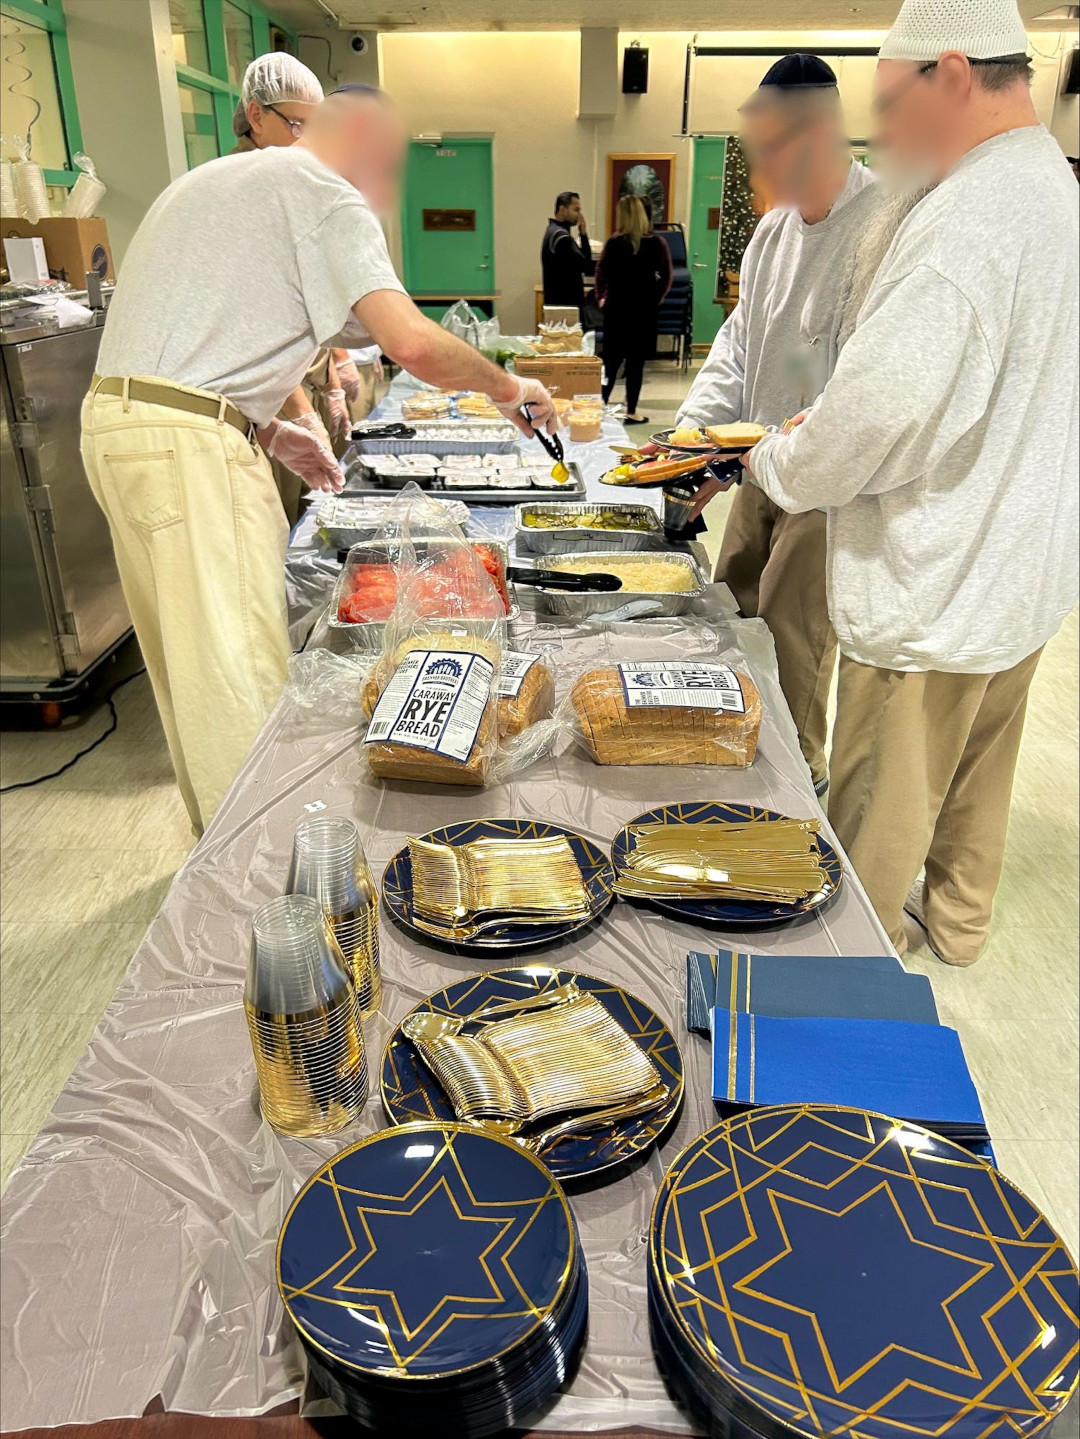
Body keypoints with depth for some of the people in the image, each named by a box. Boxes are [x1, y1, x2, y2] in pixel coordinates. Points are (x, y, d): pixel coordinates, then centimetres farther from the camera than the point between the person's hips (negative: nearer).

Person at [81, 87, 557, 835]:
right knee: (242, 672, -7)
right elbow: (412, 341, -17)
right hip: (191, 443, -10)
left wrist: (265, 431, 19)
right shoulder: (323, 195, -3)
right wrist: (508, 387, -1)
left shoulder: (216, 179, 26)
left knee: (189, 663, 15)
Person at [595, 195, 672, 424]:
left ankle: (601, 404, 6)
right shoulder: (656, 243, -3)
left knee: (612, 359, 10)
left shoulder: (614, 243, -5)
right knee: (636, 361, 3)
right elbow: (666, 277, -2)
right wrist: (656, 299, 8)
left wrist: (601, 298, 8)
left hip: (616, 308, 0)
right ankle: (631, 411, 6)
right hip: (644, 309, 0)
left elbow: (601, 274, -4)